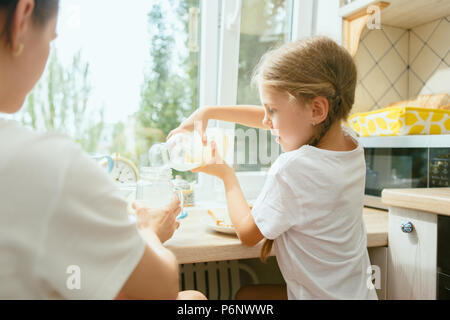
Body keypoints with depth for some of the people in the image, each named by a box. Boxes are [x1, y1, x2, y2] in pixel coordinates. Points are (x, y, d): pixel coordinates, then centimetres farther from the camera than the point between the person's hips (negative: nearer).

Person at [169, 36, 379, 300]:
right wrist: (208, 112, 10)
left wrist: (226, 174, 1)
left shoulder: (293, 169, -31)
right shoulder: (349, 143, -6)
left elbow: (248, 234, -12)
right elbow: (268, 120, 7)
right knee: (245, 294, 22)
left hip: (320, 295, -7)